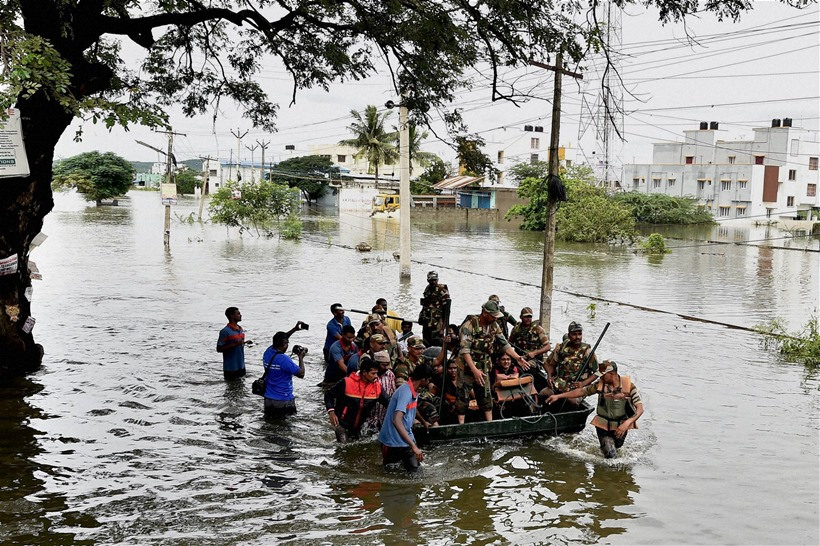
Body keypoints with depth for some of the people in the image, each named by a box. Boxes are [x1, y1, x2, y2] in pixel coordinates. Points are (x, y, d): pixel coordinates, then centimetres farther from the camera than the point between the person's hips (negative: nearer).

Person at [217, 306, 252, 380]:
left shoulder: (240, 329, 10)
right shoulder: (225, 331, -15)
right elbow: (219, 349, -16)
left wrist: (245, 343, 1)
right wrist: (234, 344, -25)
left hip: (241, 366, 8)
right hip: (231, 368, -8)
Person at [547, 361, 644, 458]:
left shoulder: (629, 386, -19)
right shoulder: (600, 385, -13)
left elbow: (640, 409, -21)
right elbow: (581, 391, -2)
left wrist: (627, 423, -35)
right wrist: (558, 396, -3)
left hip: (620, 426, 0)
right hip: (603, 425, 0)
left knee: (617, 446, 22)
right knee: (610, 455, -8)